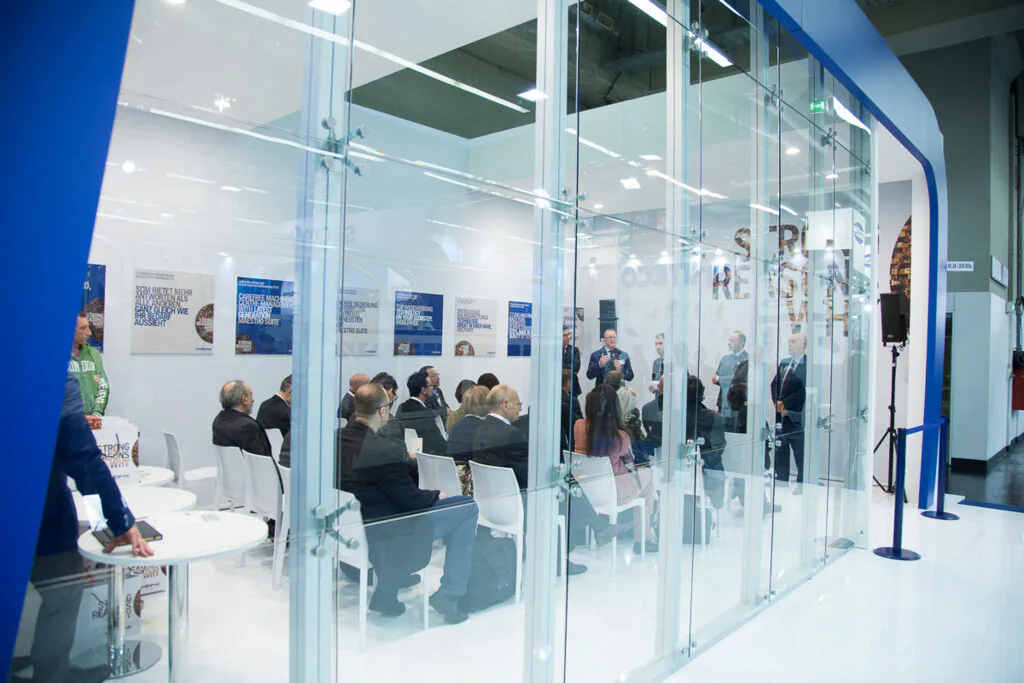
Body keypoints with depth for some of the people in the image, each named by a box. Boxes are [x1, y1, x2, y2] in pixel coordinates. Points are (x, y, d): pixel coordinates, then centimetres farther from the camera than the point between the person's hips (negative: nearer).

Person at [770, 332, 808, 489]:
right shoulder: (783, 363, 14)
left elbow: (805, 391, -18)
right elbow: (774, 384, 13)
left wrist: (784, 403, -13)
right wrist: (778, 404, -2)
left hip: (797, 420, -7)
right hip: (781, 417, 7)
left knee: (801, 458, 2)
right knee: (780, 457, 14)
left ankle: (800, 492, 12)